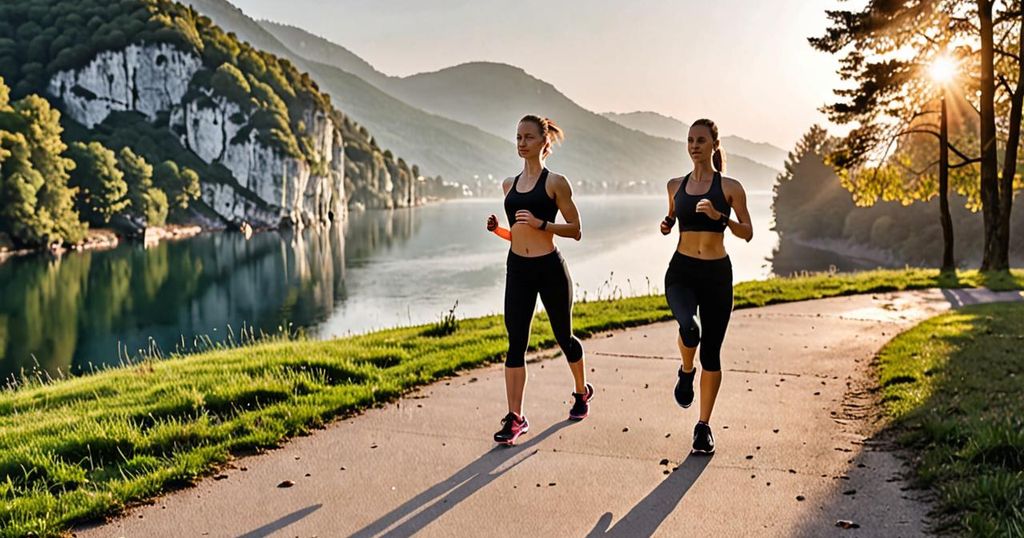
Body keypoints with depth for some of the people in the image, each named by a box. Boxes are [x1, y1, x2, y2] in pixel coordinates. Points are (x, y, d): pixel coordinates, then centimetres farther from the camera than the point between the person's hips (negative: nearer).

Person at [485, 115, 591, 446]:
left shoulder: (555, 182, -5)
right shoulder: (509, 184, 11)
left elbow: (575, 230, -6)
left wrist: (540, 223, -19)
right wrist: (498, 229, -1)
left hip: (549, 268, -4)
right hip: (517, 269, 4)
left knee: (563, 337, 13)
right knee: (516, 344, -2)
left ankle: (582, 392, 38)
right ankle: (515, 418, 0)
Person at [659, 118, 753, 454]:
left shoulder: (730, 187, 0)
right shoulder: (676, 186, 9)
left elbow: (748, 233, -1)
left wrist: (720, 216, -17)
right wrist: (667, 225, 3)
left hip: (717, 274, -1)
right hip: (681, 271, 1)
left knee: (711, 353, 3)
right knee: (689, 328, -30)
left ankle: (704, 425, 19)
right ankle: (686, 372, 4)